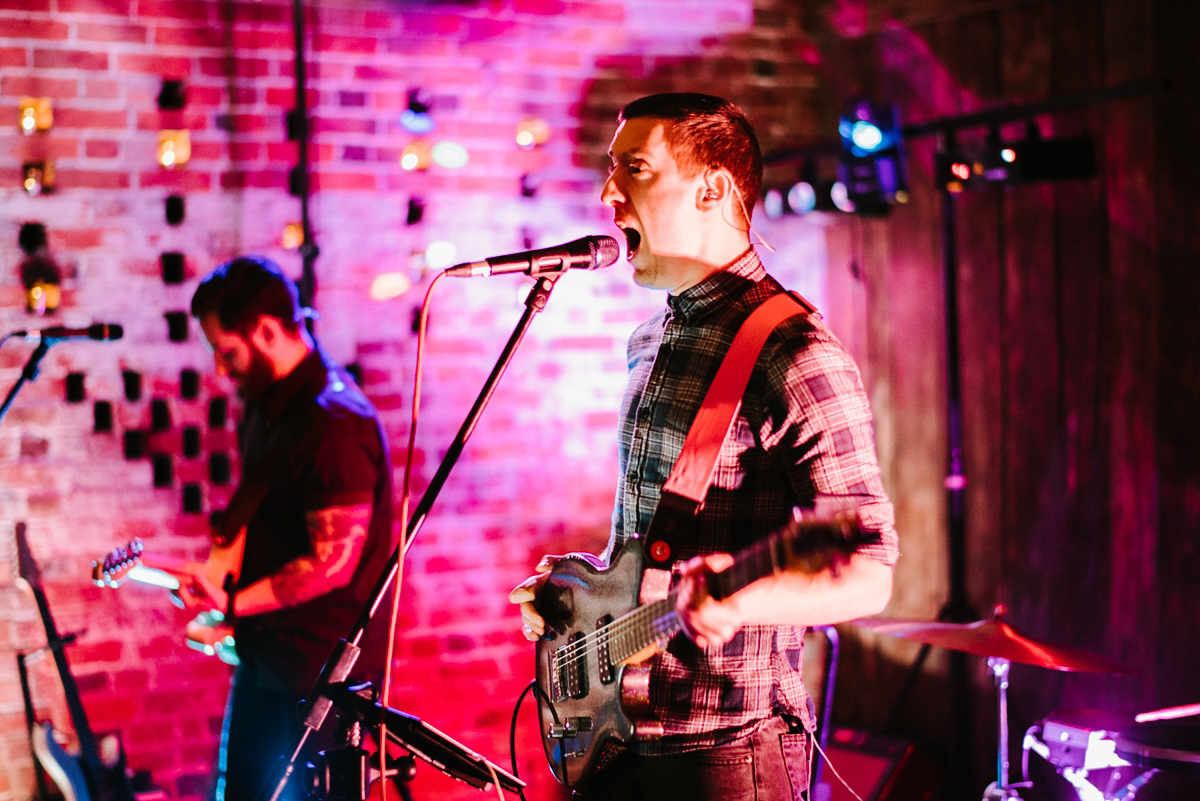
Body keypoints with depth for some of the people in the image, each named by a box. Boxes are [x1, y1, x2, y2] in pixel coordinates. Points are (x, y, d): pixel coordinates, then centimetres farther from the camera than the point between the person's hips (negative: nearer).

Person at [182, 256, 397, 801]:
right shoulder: (265, 403, 8)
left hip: (325, 668, -9)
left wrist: (232, 604, -20)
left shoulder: (333, 423, -23)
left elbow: (332, 563, -24)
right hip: (265, 652, 9)